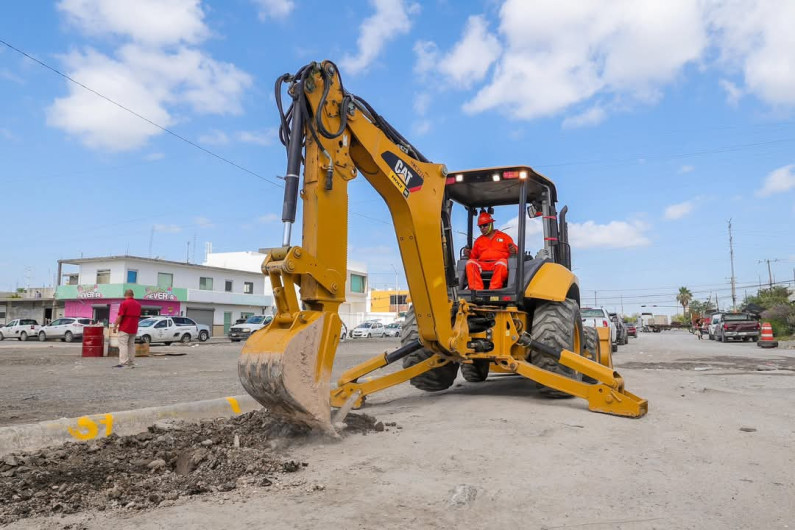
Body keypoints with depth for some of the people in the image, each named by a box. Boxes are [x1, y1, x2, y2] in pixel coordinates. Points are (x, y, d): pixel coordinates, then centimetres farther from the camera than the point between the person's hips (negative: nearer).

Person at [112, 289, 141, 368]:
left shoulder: (124, 303, -10)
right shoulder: (138, 304, 11)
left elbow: (120, 316, -13)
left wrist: (115, 326, -6)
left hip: (124, 328, -6)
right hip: (134, 329, 6)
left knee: (123, 345, -8)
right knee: (131, 345, 12)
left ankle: (123, 363, -16)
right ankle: (131, 363, 13)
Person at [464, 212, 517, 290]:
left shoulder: (504, 236, 19)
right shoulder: (479, 240, 27)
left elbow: (514, 249, 10)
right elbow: (474, 256, 22)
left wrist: (513, 250, -15)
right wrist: (468, 254, 0)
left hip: (499, 263, -3)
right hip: (482, 265, 3)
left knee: (502, 262, -38)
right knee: (470, 263, -27)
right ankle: (476, 289, -41)